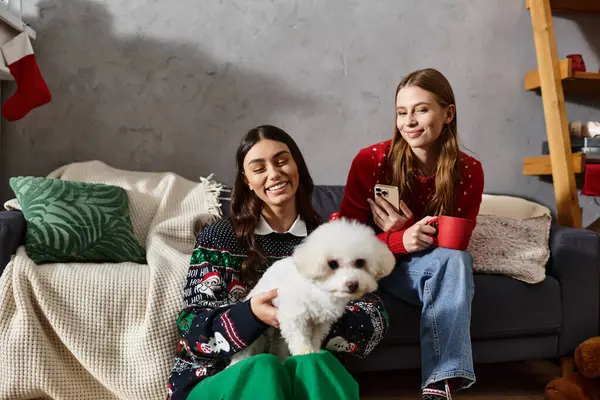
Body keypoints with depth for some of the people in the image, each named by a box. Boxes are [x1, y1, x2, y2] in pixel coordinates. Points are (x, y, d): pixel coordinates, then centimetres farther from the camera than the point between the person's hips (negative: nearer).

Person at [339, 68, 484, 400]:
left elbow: (456, 241, -7)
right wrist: (401, 241, -35)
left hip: (436, 266, 2)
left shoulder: (468, 171, -9)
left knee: (457, 259, -29)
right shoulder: (370, 161, -16)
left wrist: (409, 228, -26)